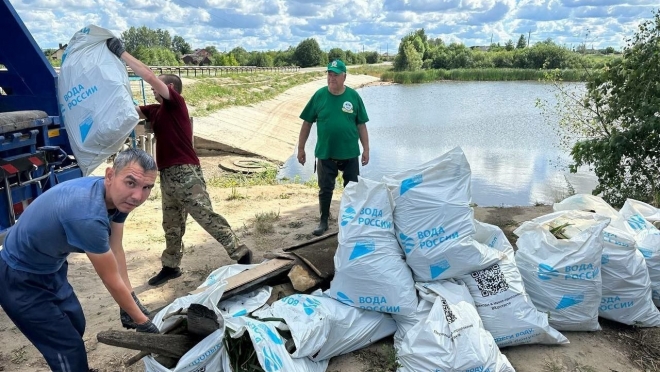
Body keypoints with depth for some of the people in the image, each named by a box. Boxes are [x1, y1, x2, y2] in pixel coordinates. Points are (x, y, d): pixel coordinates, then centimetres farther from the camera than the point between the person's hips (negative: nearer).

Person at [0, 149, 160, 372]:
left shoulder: (117, 196, -13)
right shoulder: (89, 216, -39)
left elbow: (115, 250, -3)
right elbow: (112, 280, -27)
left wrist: (131, 301, 0)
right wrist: (142, 322, -14)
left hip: (51, 269, 8)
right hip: (20, 281, -8)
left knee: (76, 326, 23)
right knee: (69, 349, 1)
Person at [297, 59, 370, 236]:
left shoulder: (354, 96, -3)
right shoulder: (319, 95, -5)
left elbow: (361, 125, 1)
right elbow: (307, 123, 0)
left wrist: (366, 149, -1)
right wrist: (301, 148, 0)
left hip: (350, 153, 1)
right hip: (325, 153, 0)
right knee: (325, 189, 8)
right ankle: (323, 222, 25)